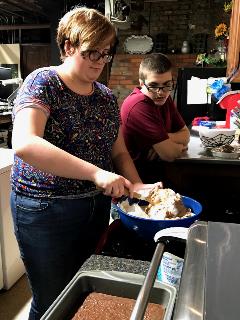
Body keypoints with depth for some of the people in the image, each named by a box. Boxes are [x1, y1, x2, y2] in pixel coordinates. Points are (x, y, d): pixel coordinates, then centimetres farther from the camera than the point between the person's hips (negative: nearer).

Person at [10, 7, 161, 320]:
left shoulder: (106, 96, 5)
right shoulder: (43, 83, -13)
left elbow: (119, 153, 9)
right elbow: (24, 144, -31)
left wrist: (136, 185, -10)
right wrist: (96, 173, -36)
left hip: (97, 207, 6)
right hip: (45, 210, -5)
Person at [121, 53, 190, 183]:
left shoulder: (163, 99, 8)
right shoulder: (139, 106, -22)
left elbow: (185, 135, 10)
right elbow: (169, 154, -21)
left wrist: (165, 139, -11)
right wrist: (179, 146, 1)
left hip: (157, 171, 8)